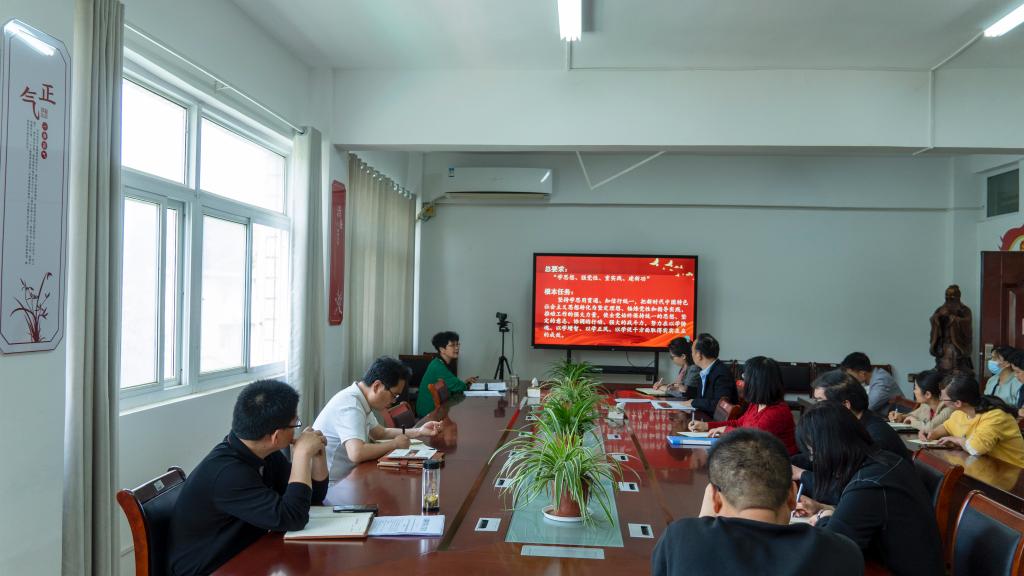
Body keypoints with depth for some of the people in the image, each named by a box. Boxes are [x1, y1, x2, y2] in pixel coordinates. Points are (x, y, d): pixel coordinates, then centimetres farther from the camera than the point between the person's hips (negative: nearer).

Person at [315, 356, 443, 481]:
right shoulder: (350, 405, -23)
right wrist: (395, 444, -20)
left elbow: (381, 432, 18)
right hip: (331, 483, -8)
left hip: (345, 477, 9)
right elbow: (356, 453, -35)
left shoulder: (359, 400, 5)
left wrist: (419, 432, 6)